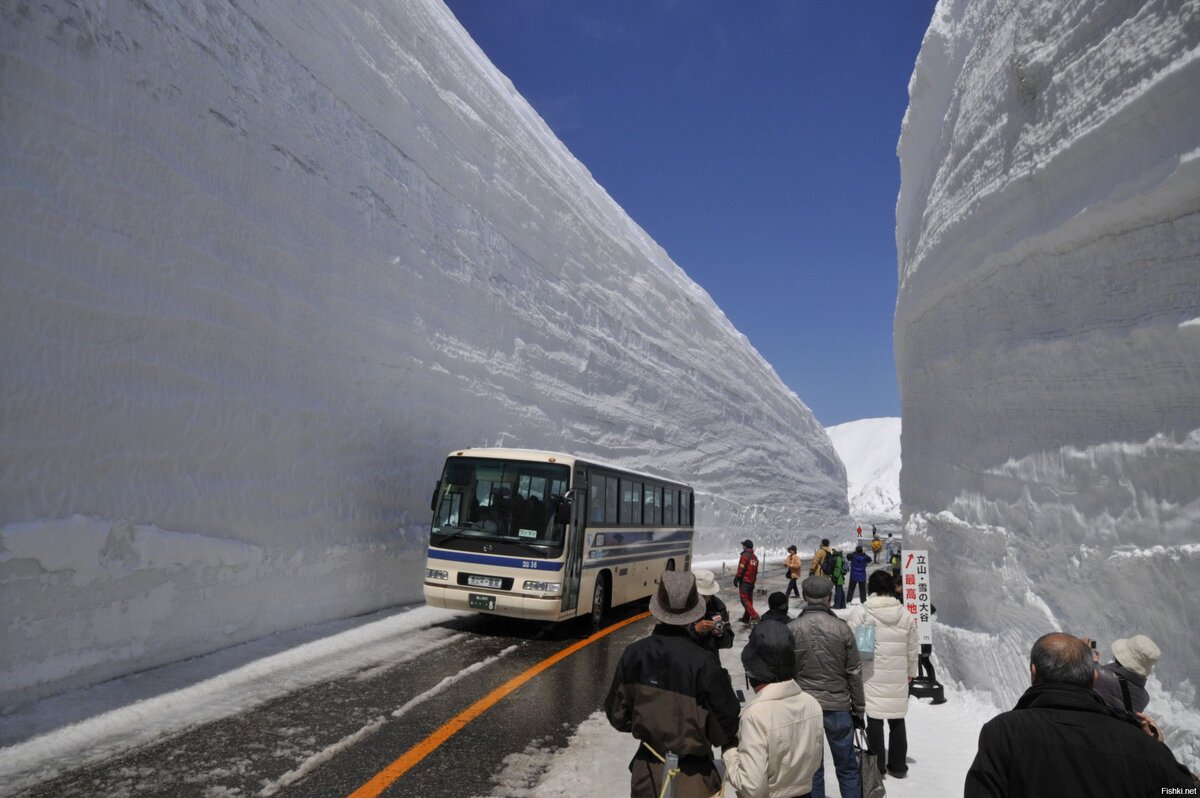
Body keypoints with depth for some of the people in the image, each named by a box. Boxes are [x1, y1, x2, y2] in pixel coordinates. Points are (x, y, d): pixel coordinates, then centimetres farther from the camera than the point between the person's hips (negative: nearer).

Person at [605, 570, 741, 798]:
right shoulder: (701, 662, -24)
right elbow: (726, 720, -15)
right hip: (693, 779, -2)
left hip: (647, 772, 3)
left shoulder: (634, 653, -13)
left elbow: (615, 711, -2)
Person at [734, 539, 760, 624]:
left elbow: (741, 569, -17)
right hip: (752, 582, 8)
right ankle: (746, 618, 17)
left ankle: (754, 616, -17)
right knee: (749, 600, 12)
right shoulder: (755, 557, 13)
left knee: (744, 600, -7)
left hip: (744, 581, -8)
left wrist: (736, 579, -8)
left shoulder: (745, 556, -13)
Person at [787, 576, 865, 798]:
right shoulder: (841, 628, -8)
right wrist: (858, 709, 9)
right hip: (838, 707, 0)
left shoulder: (792, 629, -8)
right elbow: (854, 673, -3)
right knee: (847, 768, 15)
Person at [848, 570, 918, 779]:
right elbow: (912, 647, 10)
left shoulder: (861, 612, -9)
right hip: (898, 677, 3)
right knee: (897, 719, 14)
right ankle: (898, 766, 24)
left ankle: (876, 767, 12)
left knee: (874, 720, 5)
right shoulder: (905, 614, 3)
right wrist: (911, 672, 23)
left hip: (872, 676, -3)